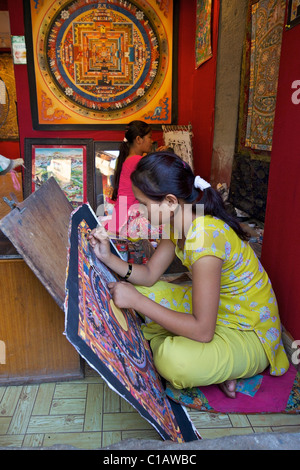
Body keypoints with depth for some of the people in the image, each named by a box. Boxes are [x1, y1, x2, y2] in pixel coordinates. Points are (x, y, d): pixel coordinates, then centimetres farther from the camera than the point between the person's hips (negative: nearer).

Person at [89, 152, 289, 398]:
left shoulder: (205, 238, -35)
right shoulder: (180, 223, -7)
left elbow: (202, 331, -31)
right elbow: (149, 275, 0)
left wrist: (137, 301, -28)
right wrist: (108, 257, -14)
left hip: (250, 335, -8)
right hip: (212, 309, 8)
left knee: (173, 361, -34)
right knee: (137, 290, 3)